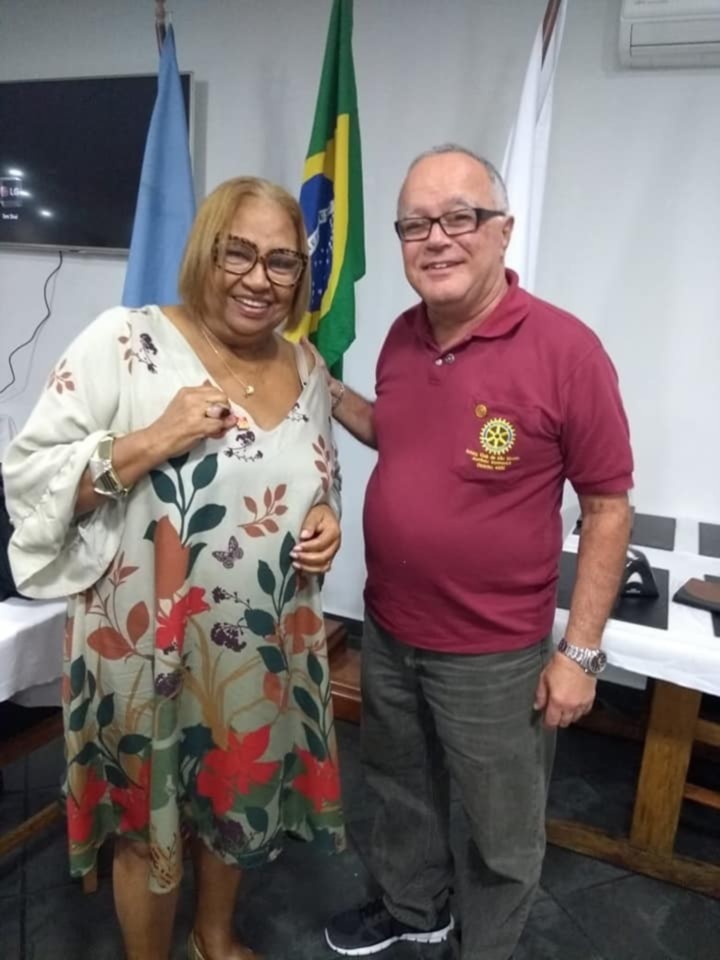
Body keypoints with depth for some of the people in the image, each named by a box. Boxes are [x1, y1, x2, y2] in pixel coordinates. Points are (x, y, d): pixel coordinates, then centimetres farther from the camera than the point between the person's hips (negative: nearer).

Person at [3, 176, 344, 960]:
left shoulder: (306, 369, 3)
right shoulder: (125, 342, -13)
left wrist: (326, 520, -6)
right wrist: (153, 441, -25)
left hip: (266, 648, 5)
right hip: (148, 647, -5)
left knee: (240, 806, 25)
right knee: (149, 828, 16)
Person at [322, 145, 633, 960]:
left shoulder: (565, 349, -20)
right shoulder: (403, 334, -1)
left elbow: (607, 506, -14)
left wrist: (579, 652, -13)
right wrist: (328, 391, 0)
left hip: (495, 654, -5)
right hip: (387, 630, 6)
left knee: (503, 832, 19)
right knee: (401, 789, 28)